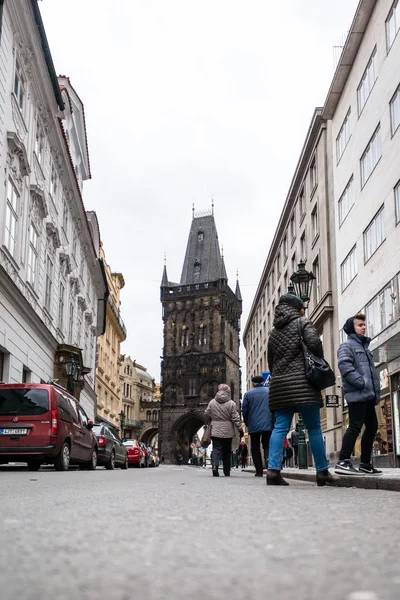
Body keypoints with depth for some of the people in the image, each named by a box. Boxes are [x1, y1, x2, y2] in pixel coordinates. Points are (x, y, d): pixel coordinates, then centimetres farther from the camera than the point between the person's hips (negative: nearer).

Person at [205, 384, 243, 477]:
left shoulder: (212, 402, 2)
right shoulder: (231, 403, -5)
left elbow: (207, 416, 10)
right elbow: (236, 418, -6)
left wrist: (209, 424, 29)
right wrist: (240, 429, 1)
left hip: (215, 431, 1)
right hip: (227, 432, -1)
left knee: (216, 449, -1)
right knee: (227, 452, 11)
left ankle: (214, 465, -27)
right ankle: (227, 472, 17)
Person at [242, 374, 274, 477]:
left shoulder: (248, 394, 2)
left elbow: (244, 410, 3)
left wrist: (247, 423, 16)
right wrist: (274, 421, 12)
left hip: (254, 426, 0)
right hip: (268, 425, 1)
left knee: (255, 448, 9)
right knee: (267, 446, 6)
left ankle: (259, 471, 5)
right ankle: (269, 460, -25)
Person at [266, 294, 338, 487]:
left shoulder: (274, 332, 21)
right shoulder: (303, 323, 3)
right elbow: (314, 343, -14)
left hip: (279, 384, 6)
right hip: (302, 381, -5)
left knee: (280, 427, 0)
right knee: (314, 428, 0)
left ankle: (273, 469, -12)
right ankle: (322, 472, 3)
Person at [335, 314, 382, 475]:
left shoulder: (364, 347, 25)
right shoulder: (347, 345, -3)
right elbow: (344, 365, -19)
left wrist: (375, 389, 14)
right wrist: (361, 383, -23)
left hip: (368, 395, 9)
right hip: (357, 394, -9)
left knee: (372, 427, 11)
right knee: (355, 427, -15)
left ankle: (365, 464, 18)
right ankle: (343, 462, -16)